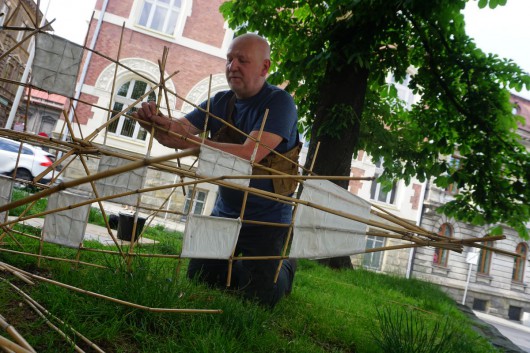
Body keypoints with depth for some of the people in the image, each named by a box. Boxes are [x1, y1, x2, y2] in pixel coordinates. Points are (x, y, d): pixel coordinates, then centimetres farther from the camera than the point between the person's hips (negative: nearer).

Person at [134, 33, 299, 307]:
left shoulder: (279, 102, -18)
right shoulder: (220, 102, 2)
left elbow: (250, 154, -32)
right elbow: (175, 132, -7)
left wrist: (192, 142, -38)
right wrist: (156, 121, -30)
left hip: (267, 219, -6)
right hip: (225, 211, 6)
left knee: (259, 296, -6)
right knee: (198, 276, 12)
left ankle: (285, 270, 29)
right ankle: (249, 269, 39)